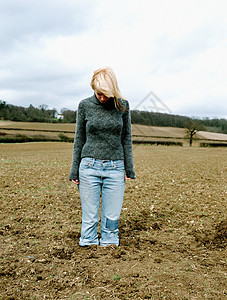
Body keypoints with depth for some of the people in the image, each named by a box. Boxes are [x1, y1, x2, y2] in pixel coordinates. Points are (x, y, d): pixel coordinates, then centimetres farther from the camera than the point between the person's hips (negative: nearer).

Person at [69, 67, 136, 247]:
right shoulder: (85, 105, 2)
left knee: (112, 217, 5)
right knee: (90, 218, 5)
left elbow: (126, 138, 9)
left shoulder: (122, 106, 3)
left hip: (115, 168, 1)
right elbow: (79, 139, 7)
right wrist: (74, 171, 6)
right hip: (90, 166, 0)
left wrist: (129, 169, 6)